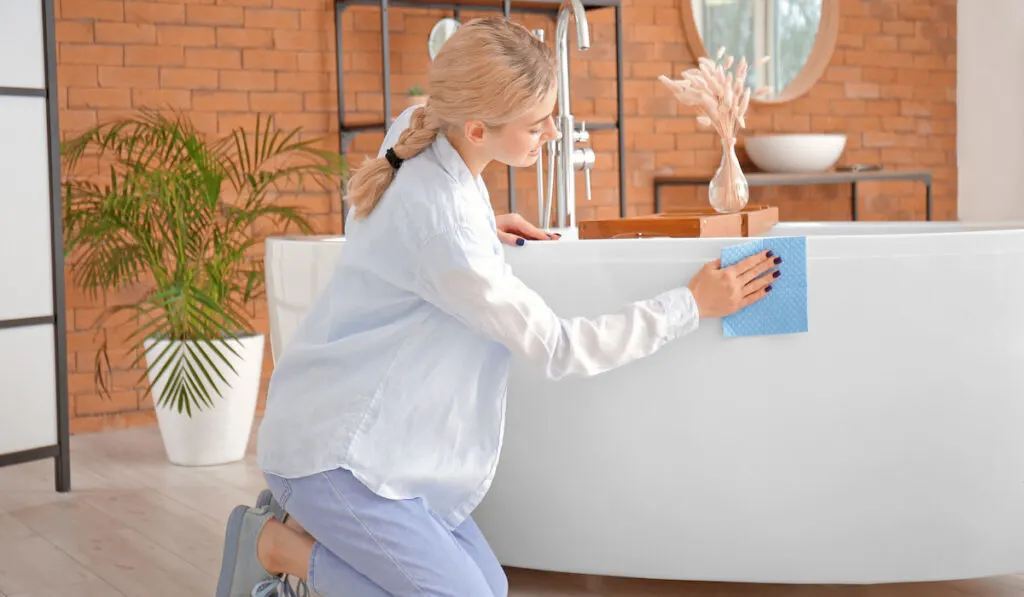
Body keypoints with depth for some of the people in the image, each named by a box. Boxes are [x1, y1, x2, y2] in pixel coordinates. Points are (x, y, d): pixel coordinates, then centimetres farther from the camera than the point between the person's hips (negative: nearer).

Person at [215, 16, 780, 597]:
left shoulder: (419, 132, -2)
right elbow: (557, 348, -20)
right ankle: (277, 546, 1)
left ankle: (304, 520, 16)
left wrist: (483, 227, 5)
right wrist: (692, 305, -14)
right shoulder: (442, 227, -29)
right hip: (329, 452, -9)